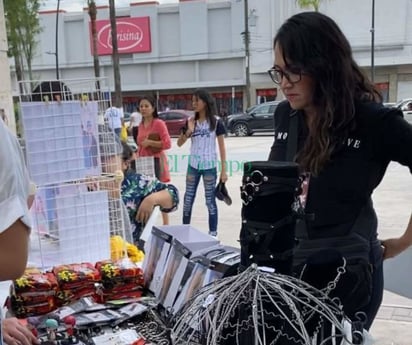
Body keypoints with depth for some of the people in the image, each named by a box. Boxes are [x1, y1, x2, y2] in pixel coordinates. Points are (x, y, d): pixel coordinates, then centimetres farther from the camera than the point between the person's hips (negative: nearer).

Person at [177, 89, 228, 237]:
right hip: (193, 166, 4)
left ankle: (213, 233, 13)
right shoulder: (191, 121, 5)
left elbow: (222, 147, -3)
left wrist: (223, 170, -6)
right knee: (188, 199, 9)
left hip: (209, 167, -4)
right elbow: (179, 143, 8)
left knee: (210, 200, 3)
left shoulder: (216, 122, -5)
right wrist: (188, 131, -12)